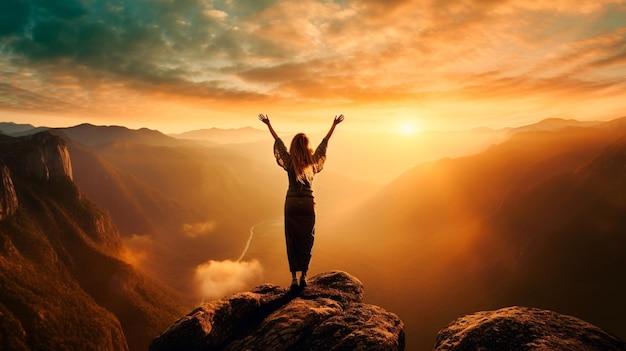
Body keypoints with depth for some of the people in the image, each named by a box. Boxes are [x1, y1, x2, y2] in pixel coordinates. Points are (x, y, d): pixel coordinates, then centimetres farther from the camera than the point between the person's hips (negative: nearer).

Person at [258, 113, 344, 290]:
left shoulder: (289, 161, -5)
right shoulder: (313, 161, 0)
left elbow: (278, 141, 4)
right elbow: (324, 143, 10)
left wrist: (268, 124, 13)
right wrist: (334, 125, 20)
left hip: (292, 204, -1)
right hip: (308, 204, 1)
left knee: (292, 241, 4)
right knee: (306, 240, 10)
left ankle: (294, 278, 4)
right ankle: (303, 276, 12)